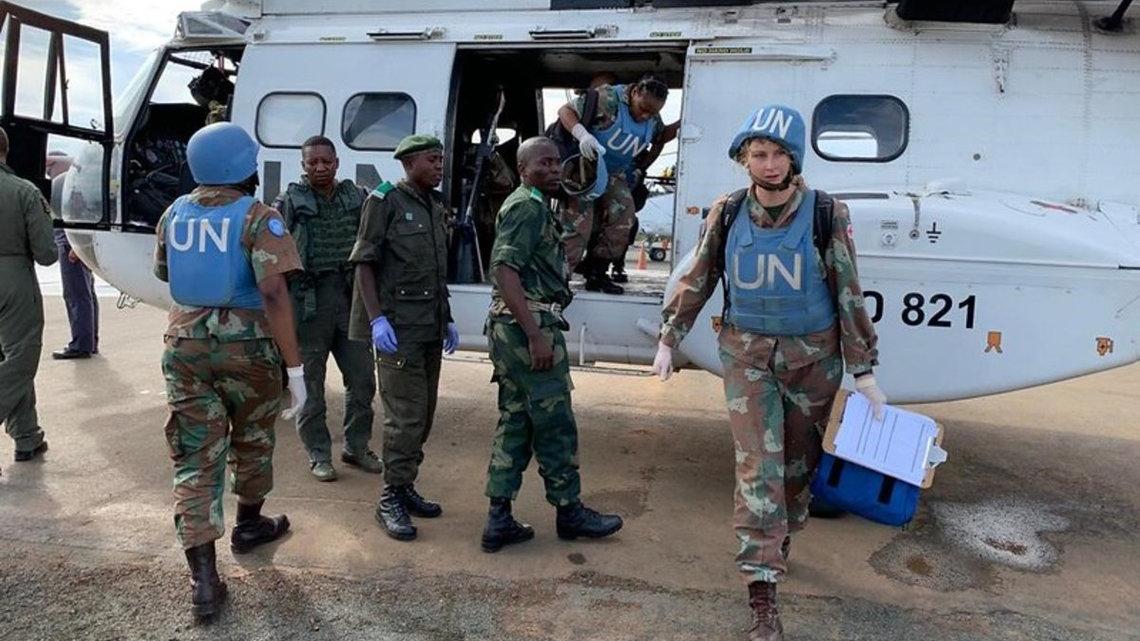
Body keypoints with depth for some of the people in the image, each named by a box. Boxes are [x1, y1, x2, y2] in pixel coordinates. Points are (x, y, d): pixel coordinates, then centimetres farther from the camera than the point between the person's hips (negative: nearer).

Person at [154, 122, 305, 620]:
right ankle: (249, 525, 40)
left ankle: (203, 579, -1)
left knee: (195, 458, 3)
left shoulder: (174, 214, 6)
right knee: (251, 440, 20)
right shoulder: (258, 218, -12)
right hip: (246, 346, -4)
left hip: (185, 345, 4)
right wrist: (295, 366, -21)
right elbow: (274, 295, -22)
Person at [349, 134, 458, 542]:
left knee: (424, 413, 12)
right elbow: (364, 263, -9)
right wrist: (377, 319, -18)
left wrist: (447, 320, 18)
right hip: (397, 328, -8)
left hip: (431, 327, 8)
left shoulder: (437, 207, 16)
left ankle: (405, 488, 24)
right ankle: (391, 500, 3)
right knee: (406, 414, -9)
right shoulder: (385, 201, -5)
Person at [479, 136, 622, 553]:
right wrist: (536, 335, -24)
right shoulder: (529, 207, -10)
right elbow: (505, 271, -21)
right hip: (530, 324, -10)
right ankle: (569, 512, 15)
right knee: (555, 423, 1)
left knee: (514, 422, 10)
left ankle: (499, 520, 13)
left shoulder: (532, 206, 23)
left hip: (510, 328, 10)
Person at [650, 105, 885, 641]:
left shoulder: (826, 215, -9)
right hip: (746, 355, 0)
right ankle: (763, 597, -3)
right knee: (757, 466, -6)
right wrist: (668, 340, 4)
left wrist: (864, 371, -5)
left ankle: (779, 540, 41)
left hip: (813, 357, 0)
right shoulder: (727, 214, -5)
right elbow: (697, 281, 5)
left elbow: (849, 295, -5)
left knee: (798, 460, 14)